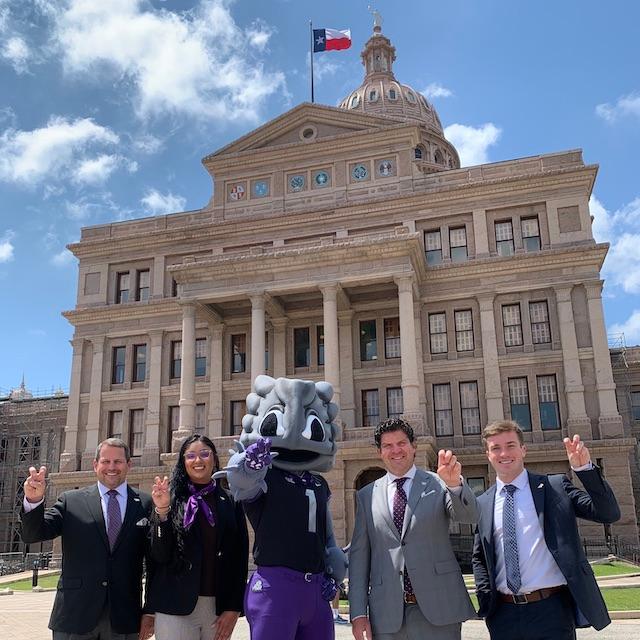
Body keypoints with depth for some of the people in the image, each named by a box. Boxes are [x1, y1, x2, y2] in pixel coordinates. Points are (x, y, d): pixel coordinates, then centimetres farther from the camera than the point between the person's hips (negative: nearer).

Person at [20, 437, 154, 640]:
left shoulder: (145, 504, 2)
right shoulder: (71, 501, 6)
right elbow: (32, 535, -2)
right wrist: (34, 500, -21)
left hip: (124, 618, 0)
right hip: (74, 616, 0)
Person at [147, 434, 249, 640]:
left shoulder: (230, 502, 3)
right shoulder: (173, 499, 0)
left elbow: (240, 557, 4)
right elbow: (159, 556, -5)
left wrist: (234, 608, -2)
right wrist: (162, 511, -17)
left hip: (220, 607, 2)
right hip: (176, 607, -1)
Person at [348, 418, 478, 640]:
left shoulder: (439, 484, 3)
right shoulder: (366, 496, 8)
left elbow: (469, 516, -12)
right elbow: (359, 555, 8)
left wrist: (455, 483, -32)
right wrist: (358, 612, 2)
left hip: (437, 608, -1)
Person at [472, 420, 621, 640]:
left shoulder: (555, 487, 1)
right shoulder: (482, 504, 8)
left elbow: (609, 513, -7)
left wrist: (585, 468, -18)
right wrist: (486, 598, 0)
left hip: (550, 610, -2)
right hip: (503, 614, 3)